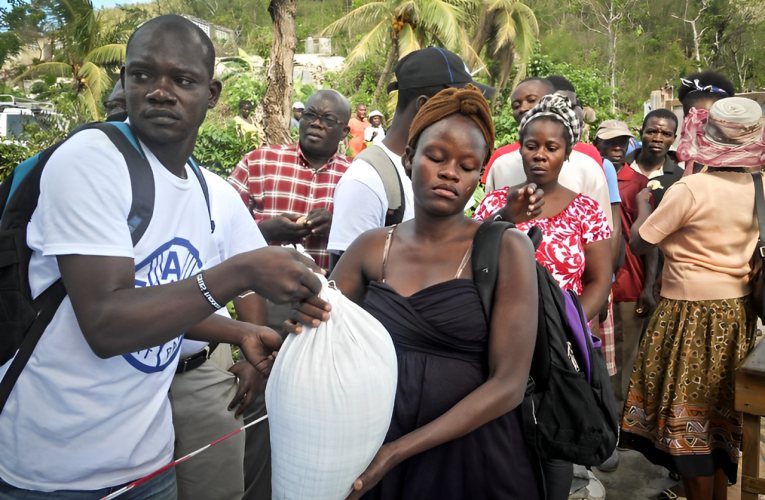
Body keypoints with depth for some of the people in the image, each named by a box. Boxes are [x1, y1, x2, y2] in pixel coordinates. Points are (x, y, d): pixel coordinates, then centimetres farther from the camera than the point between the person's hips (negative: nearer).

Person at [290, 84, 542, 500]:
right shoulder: (371, 247, 0)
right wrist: (301, 318, -19)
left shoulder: (506, 249, -10)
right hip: (378, 453, 3)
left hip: (474, 457, -3)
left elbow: (508, 384, -15)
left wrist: (399, 451, -21)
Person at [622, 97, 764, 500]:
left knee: (686, 418, 7)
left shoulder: (689, 189, -18)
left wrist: (643, 204, 6)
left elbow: (639, 243, -13)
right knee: (722, 414, 19)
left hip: (692, 314, -7)